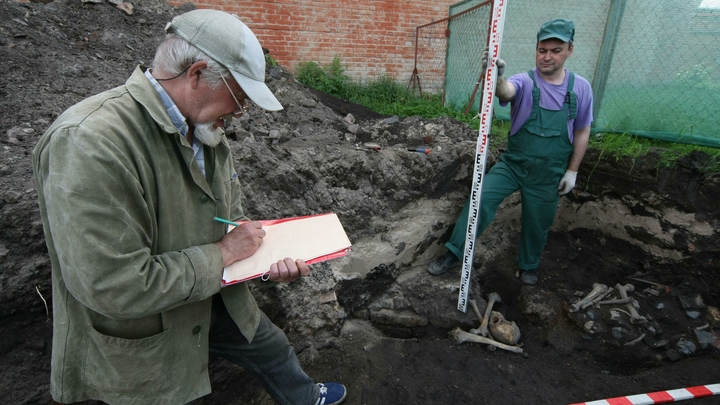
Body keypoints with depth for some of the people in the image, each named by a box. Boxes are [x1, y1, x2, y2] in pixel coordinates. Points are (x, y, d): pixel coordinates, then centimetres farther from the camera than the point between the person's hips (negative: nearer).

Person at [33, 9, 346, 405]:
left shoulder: (204, 130, -4)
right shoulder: (89, 142, -31)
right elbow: (114, 288, -33)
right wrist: (221, 254, -23)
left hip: (216, 300, 8)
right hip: (143, 339, -8)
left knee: (272, 350, 27)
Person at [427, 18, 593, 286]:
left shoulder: (581, 88, -4)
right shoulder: (524, 82, -12)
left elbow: (582, 132, 5)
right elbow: (506, 92, -37)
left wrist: (572, 171, 3)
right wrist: (498, 77, -60)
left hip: (549, 174, 2)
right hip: (513, 164, -1)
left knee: (537, 224, 14)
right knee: (481, 199, -19)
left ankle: (529, 265, 41)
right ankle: (455, 253, -4)